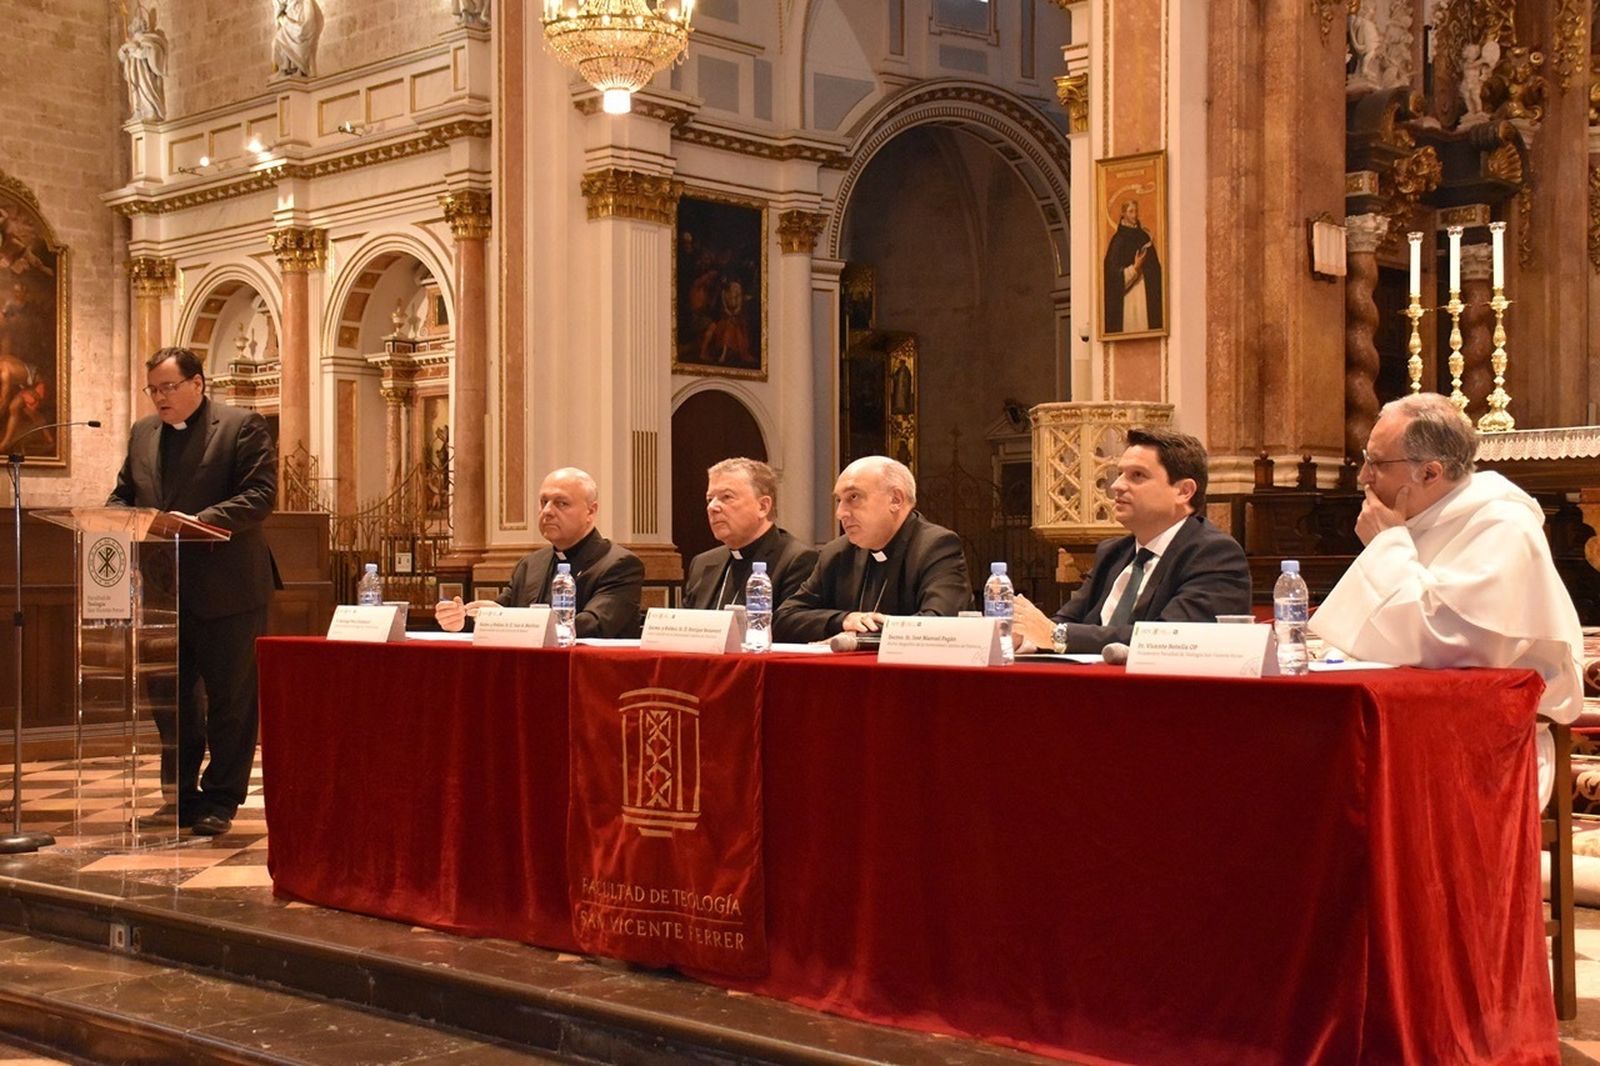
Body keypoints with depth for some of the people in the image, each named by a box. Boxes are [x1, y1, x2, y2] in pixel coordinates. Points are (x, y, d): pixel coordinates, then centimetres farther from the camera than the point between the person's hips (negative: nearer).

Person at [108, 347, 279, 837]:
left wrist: (200, 520, -25)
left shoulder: (243, 426, -6)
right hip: (161, 589, 6)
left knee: (230, 699, 2)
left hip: (226, 589, -6)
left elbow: (260, 495, -15)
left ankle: (219, 801, 11)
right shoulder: (143, 433, 13)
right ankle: (181, 796, 25)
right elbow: (122, 495, 18)